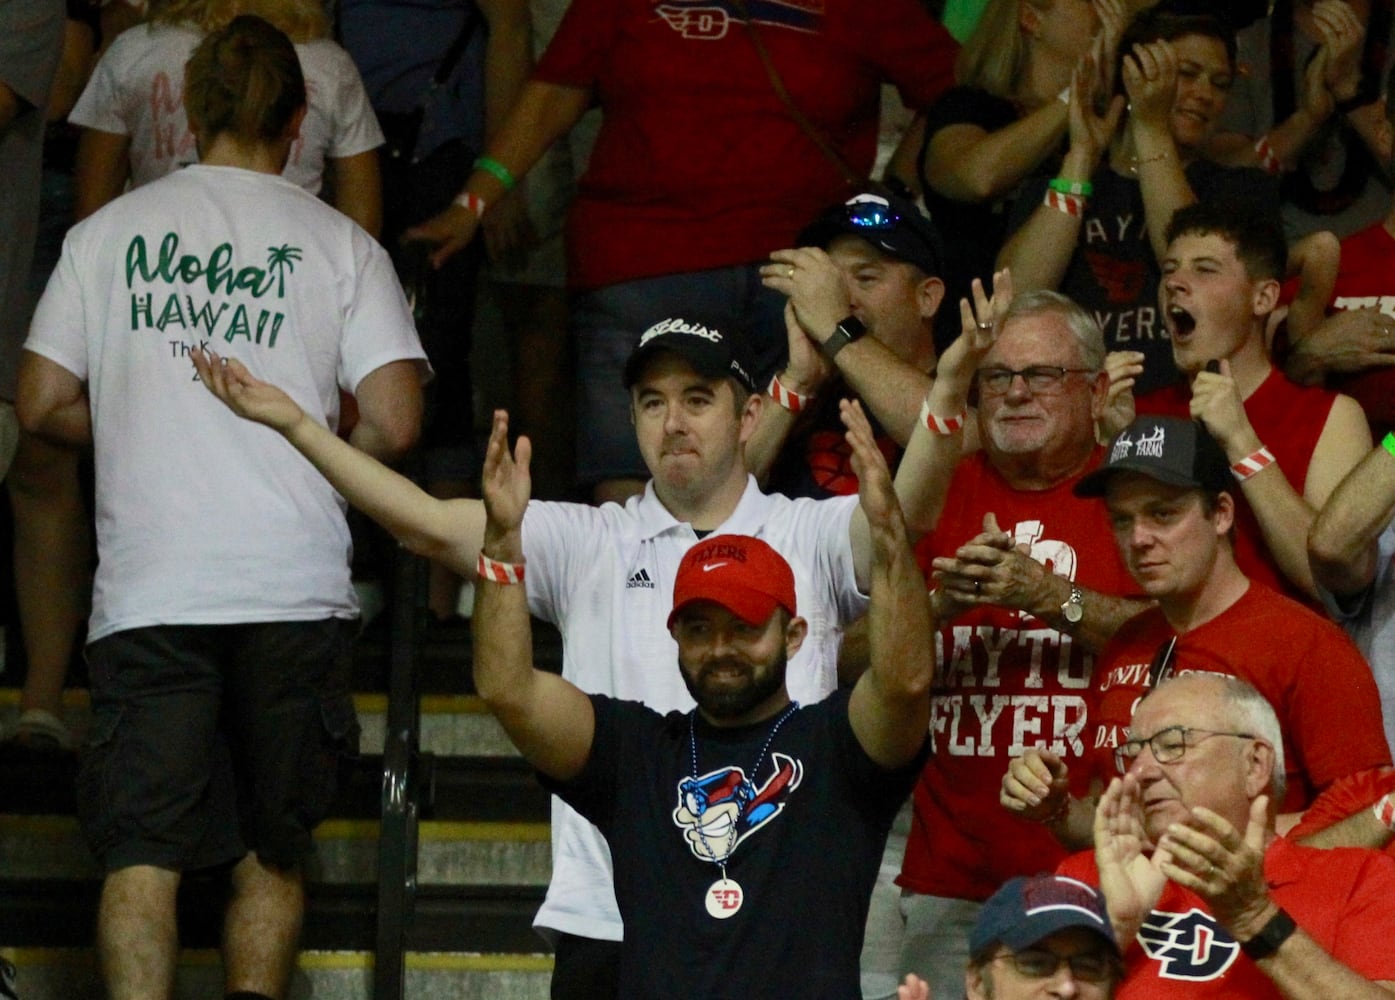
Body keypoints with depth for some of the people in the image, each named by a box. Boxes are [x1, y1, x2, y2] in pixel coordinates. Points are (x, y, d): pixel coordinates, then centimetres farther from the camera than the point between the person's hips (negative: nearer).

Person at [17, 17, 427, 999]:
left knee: (142, 852, -2)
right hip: (294, 585, 0)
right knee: (273, 853, 14)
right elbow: (394, 422, -4)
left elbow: (44, 404, 7)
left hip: (148, 585, 0)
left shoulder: (108, 232, 8)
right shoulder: (341, 243, 4)